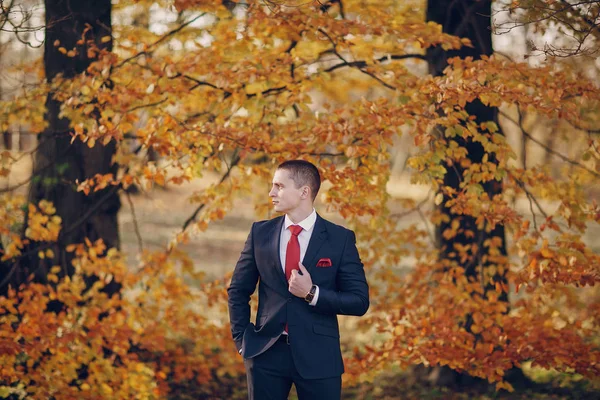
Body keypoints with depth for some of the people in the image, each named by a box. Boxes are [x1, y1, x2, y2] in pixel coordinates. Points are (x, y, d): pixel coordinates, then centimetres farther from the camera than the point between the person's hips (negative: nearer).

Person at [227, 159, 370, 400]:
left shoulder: (340, 238, -3)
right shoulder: (261, 233, 5)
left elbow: (359, 302, -4)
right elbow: (238, 291, 13)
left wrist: (313, 294, -16)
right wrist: (241, 339, 4)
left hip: (318, 355, -2)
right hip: (266, 353, 2)